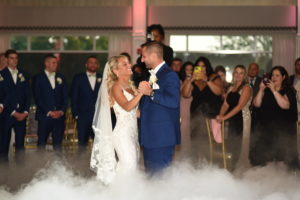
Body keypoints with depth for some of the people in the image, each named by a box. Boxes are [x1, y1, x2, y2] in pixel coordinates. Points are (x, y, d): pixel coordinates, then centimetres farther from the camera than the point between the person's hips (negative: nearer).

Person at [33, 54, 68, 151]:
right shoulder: (38, 78, 3)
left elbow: (65, 97, 11)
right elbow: (37, 98, -4)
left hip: (59, 116, 3)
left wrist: (61, 111, -4)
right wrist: (49, 112, -10)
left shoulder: (61, 78, 14)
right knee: (41, 144, -1)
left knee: (58, 143, 2)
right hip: (44, 116, -3)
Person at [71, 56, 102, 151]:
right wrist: (76, 114, -2)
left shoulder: (102, 79, 10)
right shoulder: (78, 78, 8)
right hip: (83, 117, 0)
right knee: (82, 144, 2)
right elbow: (73, 97, 5)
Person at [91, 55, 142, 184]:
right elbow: (127, 106, -23)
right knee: (128, 164, -14)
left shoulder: (131, 86, 15)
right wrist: (141, 92, -30)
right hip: (122, 132, -7)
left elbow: (137, 110, 13)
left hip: (132, 131, 7)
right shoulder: (116, 87, -7)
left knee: (133, 163, 6)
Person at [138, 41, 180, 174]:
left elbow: (173, 101, -27)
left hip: (162, 137, -9)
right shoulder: (152, 75, 18)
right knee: (151, 174, 14)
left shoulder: (170, 75, -12)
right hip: (150, 136, 10)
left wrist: (151, 92, -24)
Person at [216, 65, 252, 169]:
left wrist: (225, 117, -20)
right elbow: (226, 104, 11)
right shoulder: (231, 88, 16)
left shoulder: (246, 88, -6)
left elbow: (240, 106, -15)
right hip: (232, 120, 6)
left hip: (242, 120, -6)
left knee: (240, 148, -5)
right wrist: (221, 115, -9)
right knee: (232, 146, 6)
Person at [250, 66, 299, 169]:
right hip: (267, 129, 4)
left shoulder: (288, 91, 0)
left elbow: (285, 105, -19)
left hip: (283, 131, -4)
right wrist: (261, 90, -10)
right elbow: (257, 104, 1)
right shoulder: (267, 90, 11)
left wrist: (274, 90, -20)